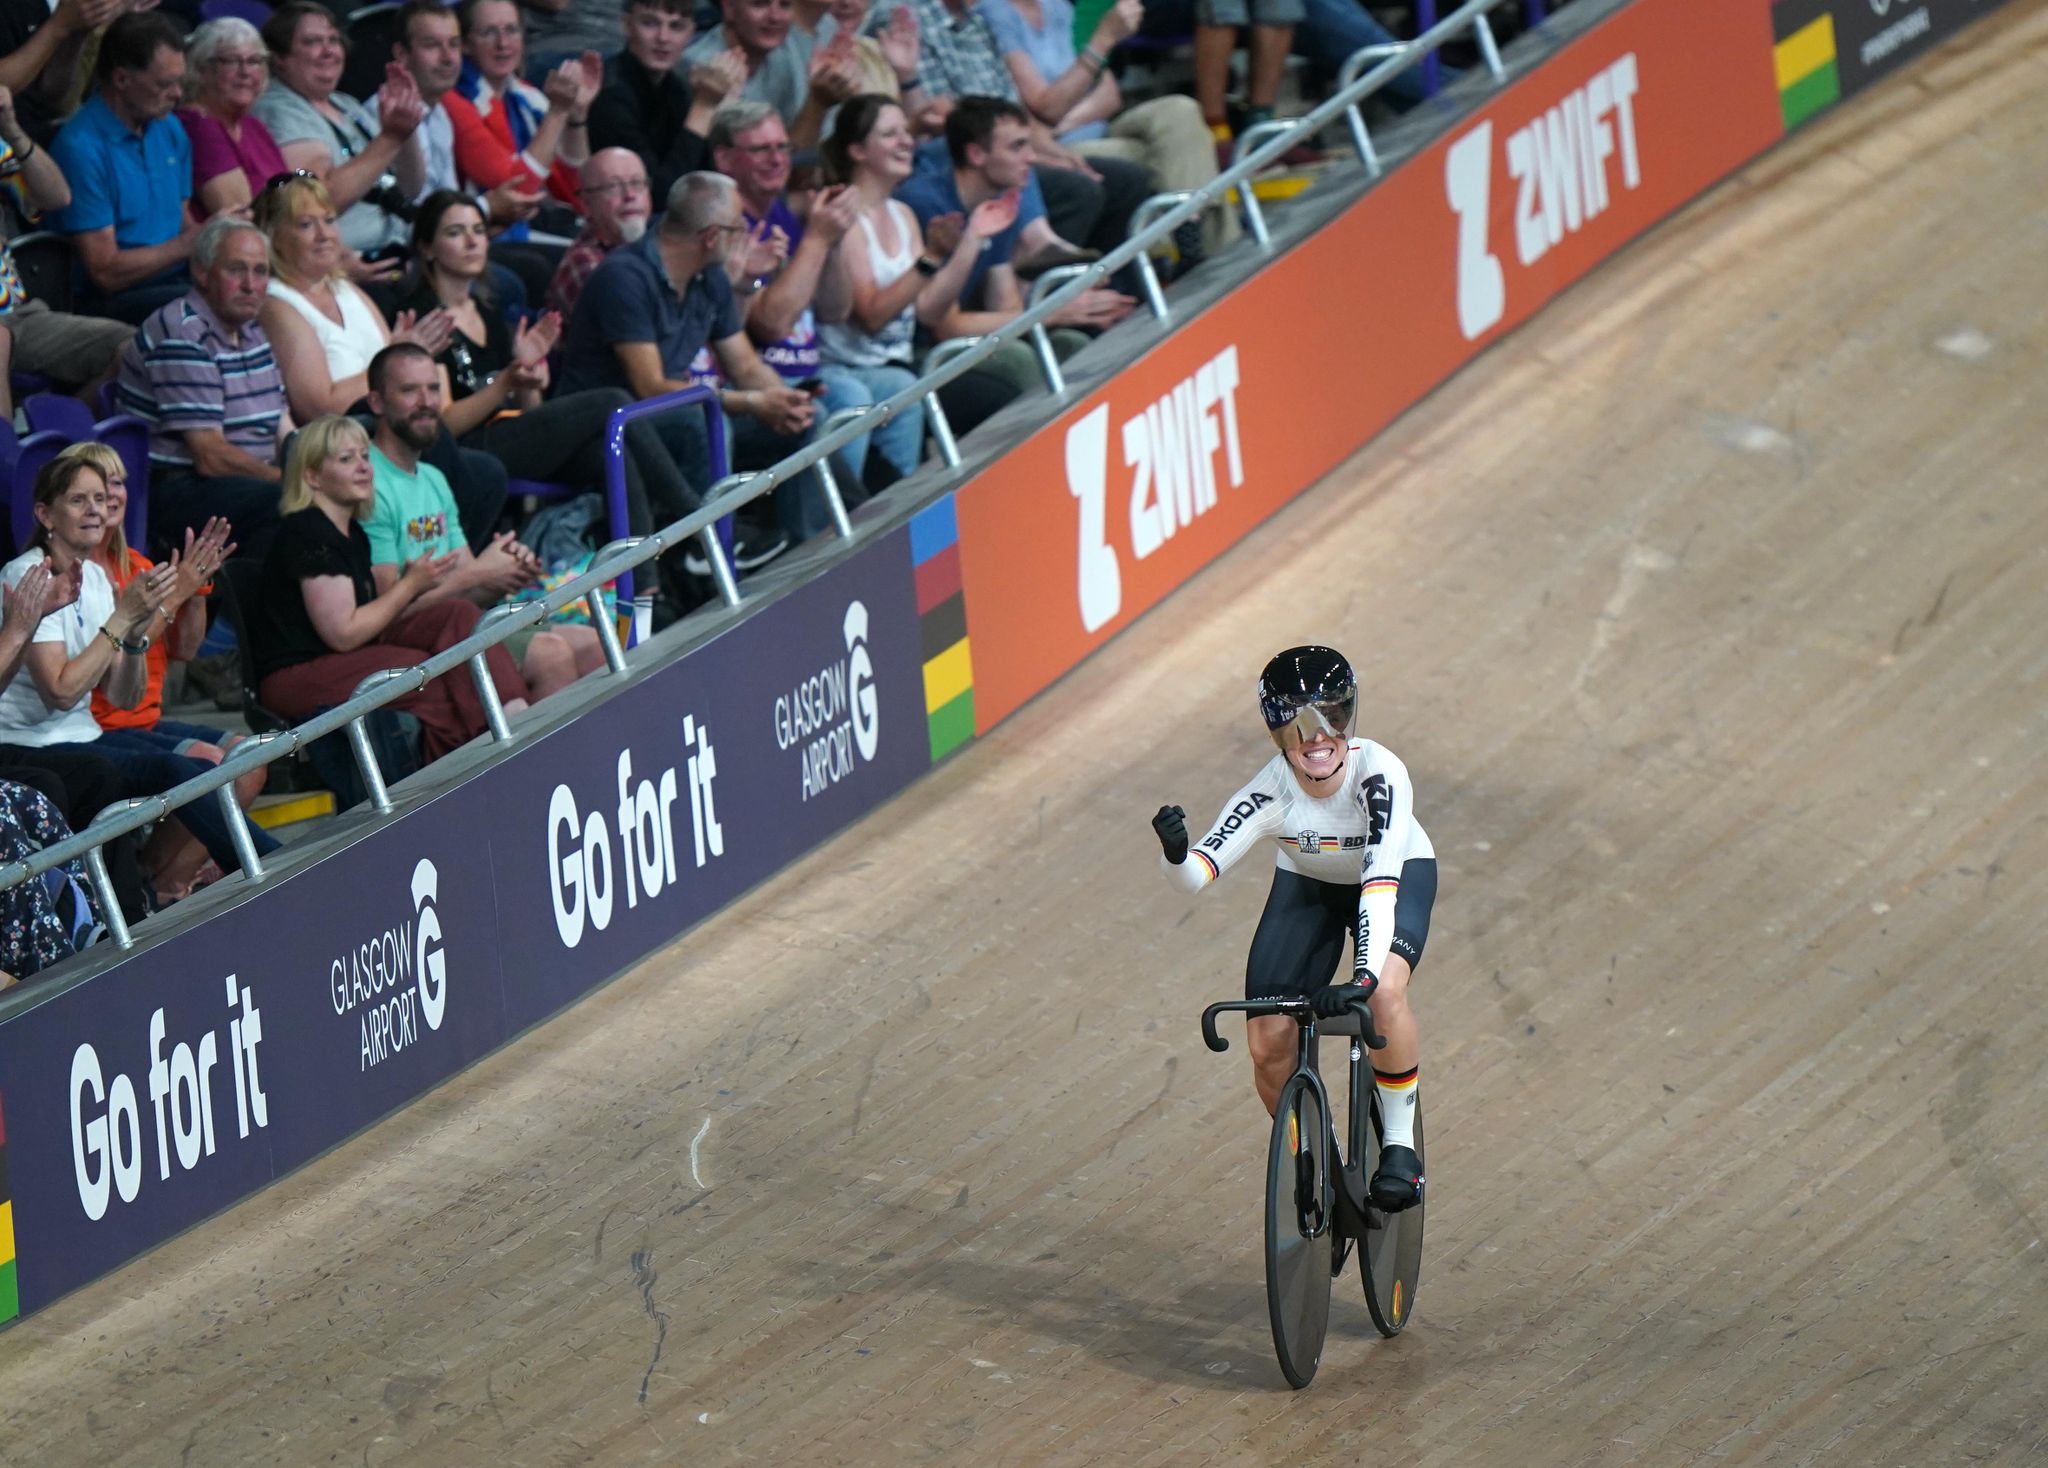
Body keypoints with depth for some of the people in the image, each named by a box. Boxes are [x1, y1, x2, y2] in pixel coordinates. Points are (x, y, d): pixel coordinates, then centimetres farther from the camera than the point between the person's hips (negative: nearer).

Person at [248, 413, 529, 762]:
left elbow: (367, 620, 15)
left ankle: (515, 719, -24)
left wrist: (413, 587, -2)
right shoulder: (308, 534, -14)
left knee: (458, 613, -8)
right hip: (296, 678, -10)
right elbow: (343, 633, -18)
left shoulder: (351, 533, 17)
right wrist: (410, 586, -8)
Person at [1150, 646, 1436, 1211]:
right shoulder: (1270, 791, -31)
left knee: (1384, 991, -32)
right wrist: (1174, 851, -59)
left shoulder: (1379, 774, -37)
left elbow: (1381, 882, -45)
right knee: (1268, 1043, -10)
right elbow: (1196, 874, -35)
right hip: (1307, 884, 3)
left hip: (1398, 873, -2)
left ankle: (1400, 1144, -13)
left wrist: (1365, 976, -57)